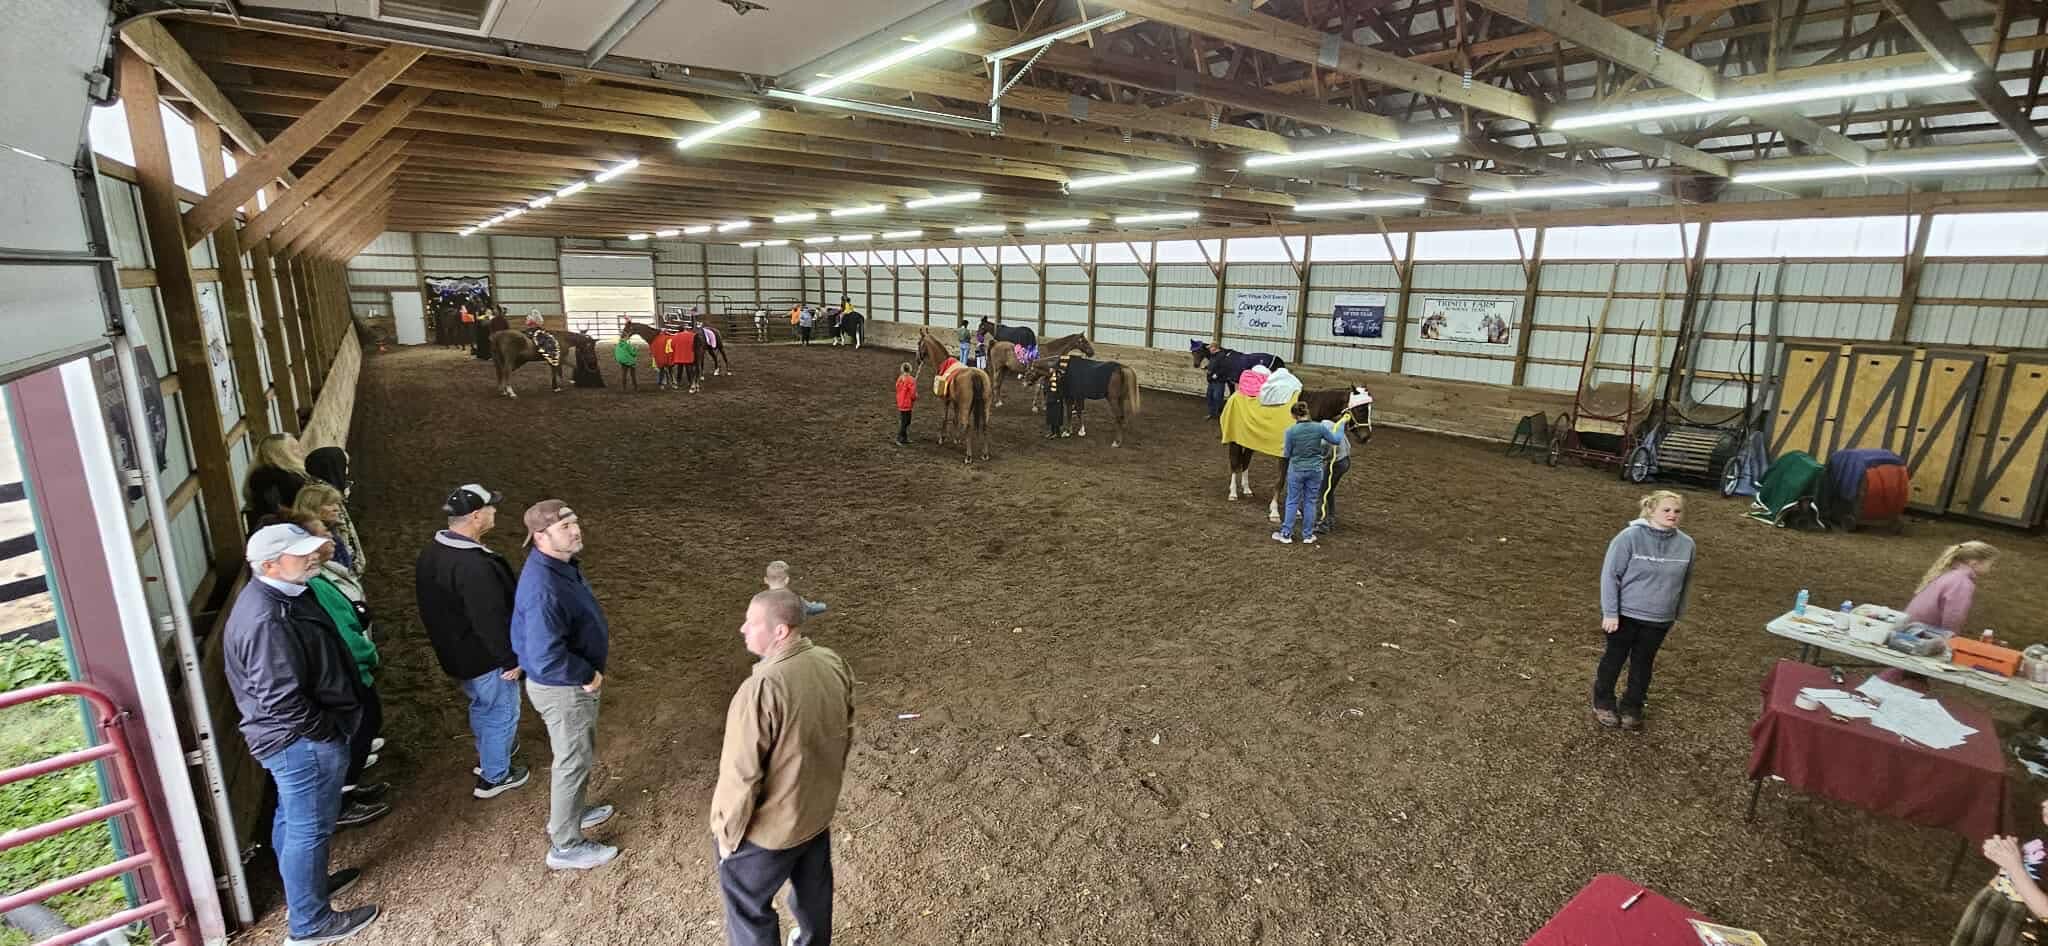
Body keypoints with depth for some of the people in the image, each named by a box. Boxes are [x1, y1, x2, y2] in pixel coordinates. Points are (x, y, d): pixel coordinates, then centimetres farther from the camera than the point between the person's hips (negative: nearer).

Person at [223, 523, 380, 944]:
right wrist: (329, 731, -16)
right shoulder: (267, 621, -31)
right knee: (310, 828, 5)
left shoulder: (276, 594, 2)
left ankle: (305, 884, 45)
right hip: (302, 741, -10)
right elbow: (282, 701, -29)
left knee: (291, 819, 26)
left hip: (295, 738, 10)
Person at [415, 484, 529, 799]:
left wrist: (446, 642, 22)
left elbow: (432, 606, 11)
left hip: (454, 652, 9)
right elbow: (490, 620, -29)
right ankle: (494, 777, 27)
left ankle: (487, 755, 49)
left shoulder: (432, 552, -2)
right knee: (502, 712, 11)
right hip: (485, 658, -9)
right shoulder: (474, 566, -33)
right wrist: (510, 658, -16)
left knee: (481, 705, 29)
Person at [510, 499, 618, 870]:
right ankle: (566, 846, 27)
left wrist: (598, 633, 5)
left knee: (582, 753, 27)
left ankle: (571, 813, 49)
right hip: (561, 688, -9)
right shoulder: (544, 589, -34)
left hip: (571, 682, 9)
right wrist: (588, 676, -23)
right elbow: (546, 657, -37)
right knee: (573, 762, 8)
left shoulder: (562, 564, -3)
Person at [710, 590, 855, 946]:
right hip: (819, 809, 7)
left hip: (768, 828, -6)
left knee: (747, 906, 18)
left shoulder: (761, 689, -33)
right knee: (814, 889, 28)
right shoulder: (835, 664, -11)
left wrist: (726, 833, -9)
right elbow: (846, 733, 4)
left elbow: (741, 775, -25)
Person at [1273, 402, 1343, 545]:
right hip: (1315, 470, 2)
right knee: (1310, 502, 13)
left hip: (1296, 470, -2)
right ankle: (1308, 535, 20)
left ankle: (1286, 534, 17)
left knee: (1292, 502, 12)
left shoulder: (1291, 431, -17)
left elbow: (1286, 454, -9)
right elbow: (1337, 440, 4)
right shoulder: (1319, 428, -11)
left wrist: (1283, 449, 14)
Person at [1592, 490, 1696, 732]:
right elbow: (1610, 574, -15)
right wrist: (1610, 612, -16)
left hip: (1659, 621, 4)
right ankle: (1603, 703, 31)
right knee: (1614, 659, 12)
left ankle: (1632, 708, 33)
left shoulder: (1686, 544, -3)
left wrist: (1677, 613, 16)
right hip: (1625, 614, -3)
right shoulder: (1630, 536, -17)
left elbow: (1684, 583, 10)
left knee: (1643, 664, 16)